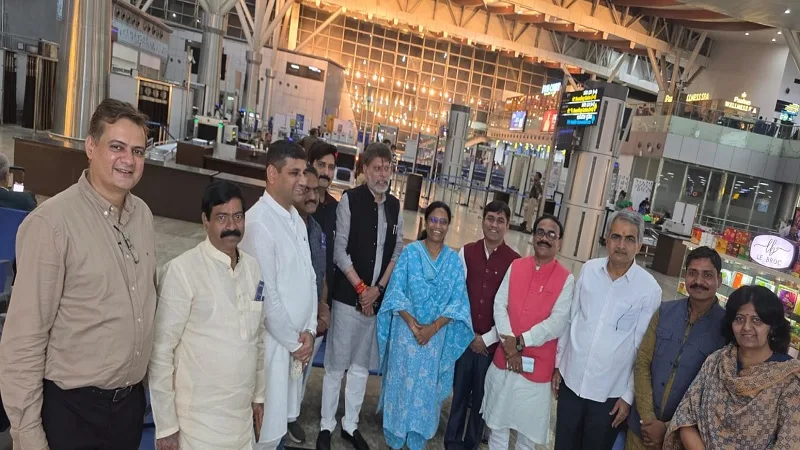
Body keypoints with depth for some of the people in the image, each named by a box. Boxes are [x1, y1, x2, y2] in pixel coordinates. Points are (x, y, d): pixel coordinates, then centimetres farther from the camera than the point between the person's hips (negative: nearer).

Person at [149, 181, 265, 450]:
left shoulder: (254, 268, 1)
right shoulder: (182, 271, -16)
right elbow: (160, 352, -13)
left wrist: (258, 395, 12)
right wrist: (165, 424, -10)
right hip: (198, 418, -5)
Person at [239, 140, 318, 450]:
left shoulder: (296, 219, 7)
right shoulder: (258, 222, -20)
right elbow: (265, 296, -21)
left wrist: (308, 330, 0)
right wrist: (293, 342, -10)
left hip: (296, 341, 8)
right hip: (271, 343, -7)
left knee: (280, 423, 20)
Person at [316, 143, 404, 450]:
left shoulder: (395, 206, 6)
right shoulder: (350, 200, -8)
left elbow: (397, 252, 7)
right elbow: (339, 251, -9)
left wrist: (377, 289, -4)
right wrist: (361, 288, -11)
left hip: (378, 297, 4)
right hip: (348, 295, -4)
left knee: (362, 365, 15)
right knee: (336, 364, 6)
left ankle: (350, 425, 30)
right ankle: (326, 425, 24)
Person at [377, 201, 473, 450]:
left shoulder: (454, 260, 0)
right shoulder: (410, 252, -4)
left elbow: (457, 301, -3)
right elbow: (396, 292, -6)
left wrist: (433, 327, -14)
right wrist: (412, 323, -17)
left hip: (437, 335, 1)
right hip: (406, 330, -1)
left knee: (426, 387, 11)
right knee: (401, 381, 9)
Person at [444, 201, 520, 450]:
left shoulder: (514, 261, -6)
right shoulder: (466, 252, 2)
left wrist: (487, 338, -5)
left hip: (492, 343, -1)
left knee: (481, 397, 11)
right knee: (459, 392, 10)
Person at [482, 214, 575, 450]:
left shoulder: (566, 278, -8)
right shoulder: (515, 267, 2)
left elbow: (557, 323, -14)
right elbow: (499, 305, -3)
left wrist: (521, 342, -18)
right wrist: (509, 345, -14)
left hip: (537, 365, -3)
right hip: (503, 359, 3)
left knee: (528, 430, 12)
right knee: (498, 422, 18)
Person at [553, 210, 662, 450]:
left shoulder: (649, 289, -14)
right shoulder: (588, 270, -5)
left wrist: (629, 396, -4)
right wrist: (558, 363, 8)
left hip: (610, 393, -2)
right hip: (571, 381, 3)